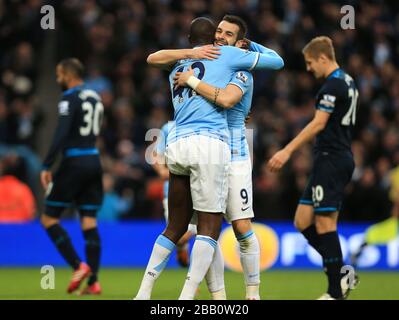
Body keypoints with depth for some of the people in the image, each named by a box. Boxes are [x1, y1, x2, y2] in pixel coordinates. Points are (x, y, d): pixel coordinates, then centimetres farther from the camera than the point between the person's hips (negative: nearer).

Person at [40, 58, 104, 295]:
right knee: (90, 223, 5)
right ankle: (93, 282, -1)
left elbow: (61, 135, -20)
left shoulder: (70, 99, -11)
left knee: (49, 218, 2)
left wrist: (46, 166, -19)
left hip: (74, 163, -7)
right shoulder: (95, 98, 14)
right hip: (93, 162, 7)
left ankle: (79, 266, -9)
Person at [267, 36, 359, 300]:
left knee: (324, 223, -7)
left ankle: (336, 292, -5)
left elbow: (318, 123, -21)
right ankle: (340, 274, 6)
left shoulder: (333, 84, -13)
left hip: (331, 159, -10)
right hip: (340, 158, 10)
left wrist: (287, 151, -24)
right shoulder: (347, 82, 17)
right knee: (303, 222, 8)